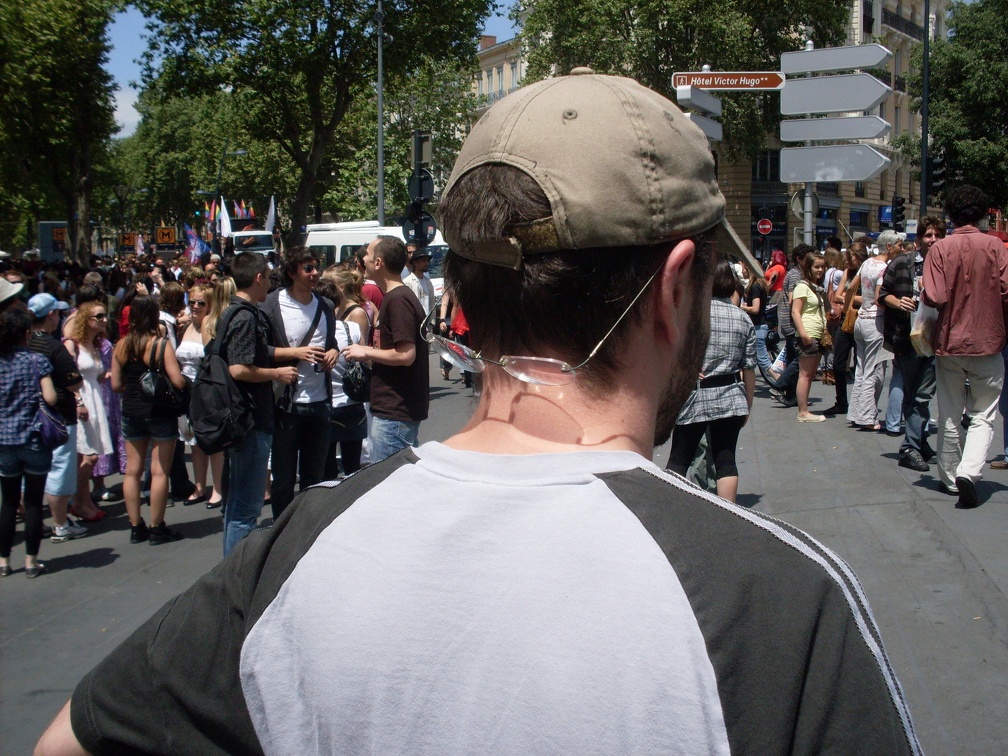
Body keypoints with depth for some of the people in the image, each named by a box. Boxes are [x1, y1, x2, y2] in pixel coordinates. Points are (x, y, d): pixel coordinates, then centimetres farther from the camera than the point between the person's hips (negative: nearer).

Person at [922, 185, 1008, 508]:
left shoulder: (940, 248, -8)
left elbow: (934, 298, -15)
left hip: (949, 342, 1)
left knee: (949, 417, 14)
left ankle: (951, 478, 23)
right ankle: (969, 472, -15)